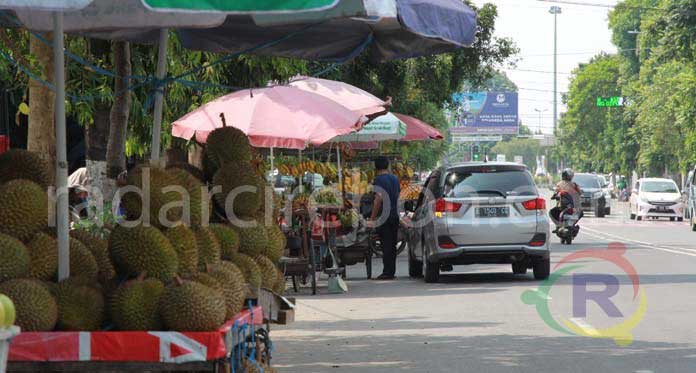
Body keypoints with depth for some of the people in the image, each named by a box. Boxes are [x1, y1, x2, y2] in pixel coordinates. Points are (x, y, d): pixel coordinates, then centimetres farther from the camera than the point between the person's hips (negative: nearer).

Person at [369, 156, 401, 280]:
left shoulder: (379, 180, -12)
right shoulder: (395, 179, 12)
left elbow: (379, 198, -23)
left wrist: (372, 217, -20)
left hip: (384, 216, -7)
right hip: (395, 215, 7)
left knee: (386, 245, -6)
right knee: (392, 245, 11)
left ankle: (387, 272, -7)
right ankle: (392, 272, 13)